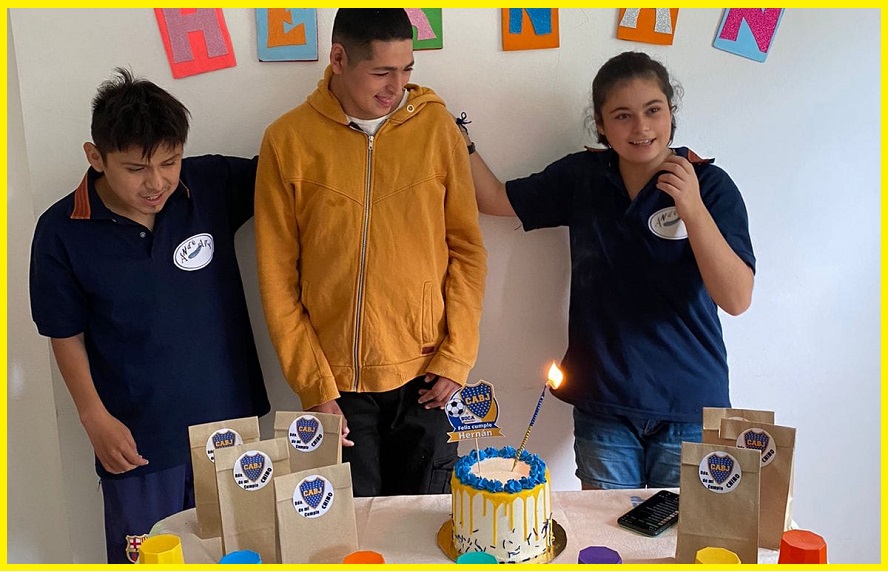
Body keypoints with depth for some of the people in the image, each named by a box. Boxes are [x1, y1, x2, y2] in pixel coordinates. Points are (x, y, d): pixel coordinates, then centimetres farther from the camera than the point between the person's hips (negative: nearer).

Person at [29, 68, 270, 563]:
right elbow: (67, 336, -2)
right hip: (138, 439, -1)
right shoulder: (63, 233, -11)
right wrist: (95, 417, -10)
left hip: (229, 422, 2)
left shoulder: (215, 185, -10)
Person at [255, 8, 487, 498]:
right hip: (337, 382, -1)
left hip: (426, 377, 1)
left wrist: (457, 356, -3)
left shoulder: (436, 125, -2)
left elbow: (466, 247, 3)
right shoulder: (287, 141, -5)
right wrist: (313, 388, -5)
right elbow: (277, 278, -2)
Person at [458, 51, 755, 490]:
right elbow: (496, 199, 10)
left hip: (688, 407, -2)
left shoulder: (709, 184, -9)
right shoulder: (581, 176, 0)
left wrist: (692, 209, -26)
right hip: (604, 408, 2)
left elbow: (736, 300, -16)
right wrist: (458, 140, -3)